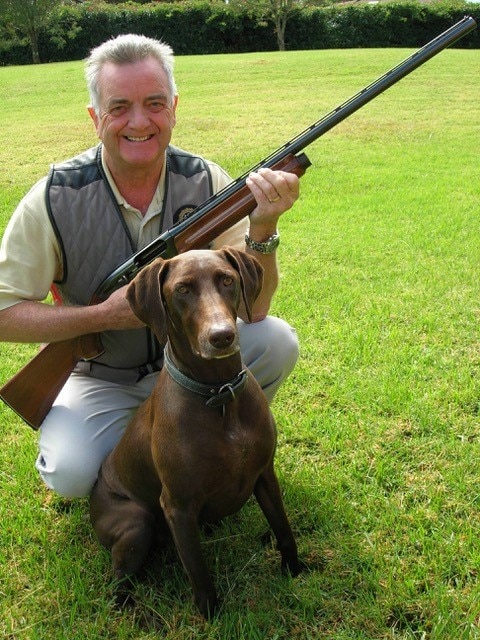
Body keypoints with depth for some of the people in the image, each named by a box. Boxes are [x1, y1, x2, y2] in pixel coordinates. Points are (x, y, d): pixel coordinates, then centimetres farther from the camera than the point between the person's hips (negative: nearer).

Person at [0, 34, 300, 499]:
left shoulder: (204, 182, -13)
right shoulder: (56, 199, -18)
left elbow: (251, 308, -16)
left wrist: (262, 228, -34)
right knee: (69, 473, -27)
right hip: (102, 378, -2)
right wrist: (105, 316, -25)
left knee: (277, 341, -23)